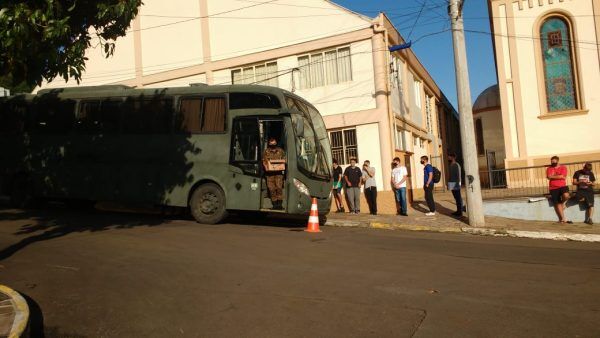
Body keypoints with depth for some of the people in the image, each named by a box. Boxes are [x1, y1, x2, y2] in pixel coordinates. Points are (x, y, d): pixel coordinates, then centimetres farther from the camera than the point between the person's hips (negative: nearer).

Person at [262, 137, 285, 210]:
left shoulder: (280, 151, 11)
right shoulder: (266, 151, 9)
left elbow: (284, 160, 15)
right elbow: (264, 161, 9)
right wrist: (266, 167, -9)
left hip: (278, 172, 0)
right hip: (270, 172, 1)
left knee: (279, 187, -11)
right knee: (271, 188, -1)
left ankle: (280, 204, -7)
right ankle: (275, 204, 6)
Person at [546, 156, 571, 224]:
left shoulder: (563, 168, 4)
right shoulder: (549, 168, 8)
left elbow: (562, 176, -12)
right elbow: (549, 177, -8)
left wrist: (553, 176, -7)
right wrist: (559, 176, -8)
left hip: (562, 186, -2)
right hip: (553, 188, 2)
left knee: (566, 195, -33)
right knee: (557, 203, 2)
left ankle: (562, 203, 5)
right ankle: (563, 219, 13)